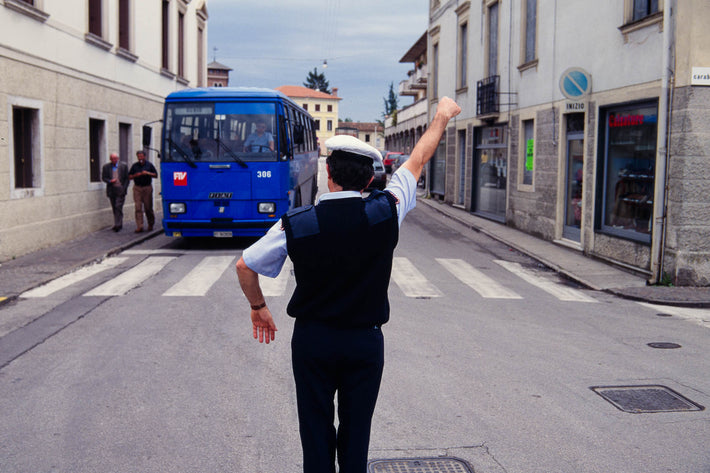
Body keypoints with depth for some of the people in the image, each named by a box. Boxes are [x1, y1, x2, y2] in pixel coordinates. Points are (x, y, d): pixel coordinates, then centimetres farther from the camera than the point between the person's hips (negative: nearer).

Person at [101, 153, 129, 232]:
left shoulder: (124, 166, 2)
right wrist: (110, 181, -13)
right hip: (111, 190, 3)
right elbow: (103, 178, 7)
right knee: (114, 208, 8)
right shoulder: (106, 167, 6)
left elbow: (127, 178, 3)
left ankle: (118, 225, -12)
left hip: (120, 190, -3)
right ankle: (118, 224, 18)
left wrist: (124, 188, -6)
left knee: (118, 207, -12)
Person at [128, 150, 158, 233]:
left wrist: (148, 173, -12)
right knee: (138, 207, -5)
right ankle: (139, 227, -6)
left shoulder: (149, 165, 5)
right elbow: (129, 177, 12)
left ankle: (151, 224, 21)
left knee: (148, 207, 2)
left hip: (147, 188, -1)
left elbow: (156, 175, 4)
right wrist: (135, 175, -8)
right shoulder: (134, 166, 10)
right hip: (137, 188, 1)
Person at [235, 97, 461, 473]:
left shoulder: (296, 223, -12)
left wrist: (258, 307, 16)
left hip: (311, 339, 0)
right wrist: (442, 116, 20)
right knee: (356, 432, 12)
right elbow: (418, 159, 4)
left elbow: (245, 266, -2)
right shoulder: (385, 213, -12)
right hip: (365, 340, 1)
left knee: (315, 431, 11)